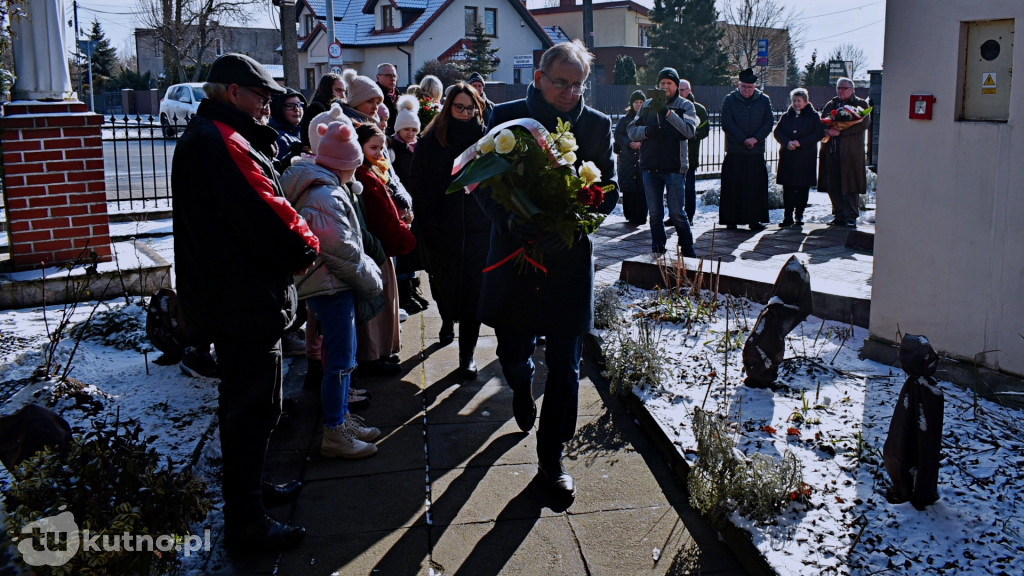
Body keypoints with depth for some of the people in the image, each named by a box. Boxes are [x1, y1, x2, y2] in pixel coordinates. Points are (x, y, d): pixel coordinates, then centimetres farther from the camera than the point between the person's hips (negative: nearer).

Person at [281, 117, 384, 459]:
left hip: (332, 285, 11)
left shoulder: (314, 186, 13)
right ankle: (334, 436, 7)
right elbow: (344, 251, -22)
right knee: (340, 361, -3)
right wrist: (372, 281, -9)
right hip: (331, 287, -11)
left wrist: (368, 272, 8)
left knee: (341, 356, 18)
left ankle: (342, 420, 30)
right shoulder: (326, 197, -20)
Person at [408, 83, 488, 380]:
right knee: (443, 283, 17)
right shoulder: (430, 141, -1)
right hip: (442, 230, 1)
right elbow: (418, 186, -3)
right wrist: (428, 225, -11)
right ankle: (447, 321, 48)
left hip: (477, 229, -1)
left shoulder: (483, 138, 1)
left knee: (472, 289, -1)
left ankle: (467, 353, 9)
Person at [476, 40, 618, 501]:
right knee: (512, 354, 11)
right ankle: (523, 389, 49)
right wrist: (509, 220, -19)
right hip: (514, 254, 0)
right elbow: (482, 182, -1)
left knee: (565, 368, 3)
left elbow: (609, 190, 5)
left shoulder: (597, 125, 1)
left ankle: (551, 458, 20)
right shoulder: (506, 117, -2)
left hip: (570, 260, 0)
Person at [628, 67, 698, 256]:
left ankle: (687, 249, 12)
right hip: (650, 167, 3)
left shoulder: (685, 105, 4)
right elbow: (632, 132, 10)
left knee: (677, 213, -4)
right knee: (654, 213, 8)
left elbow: (689, 130, -14)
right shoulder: (648, 105, 13)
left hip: (674, 167, -3)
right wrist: (646, 130, -12)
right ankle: (657, 250, 18)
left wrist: (667, 112, -24)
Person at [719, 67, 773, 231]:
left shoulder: (764, 100, 8)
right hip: (734, 152, -2)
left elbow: (769, 122, 4)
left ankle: (754, 220, 9)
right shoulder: (729, 100, 2)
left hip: (756, 152, 2)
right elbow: (727, 123, -5)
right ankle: (731, 220, 6)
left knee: (756, 187, 2)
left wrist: (756, 138, -12)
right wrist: (744, 140, -12)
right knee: (733, 187, -1)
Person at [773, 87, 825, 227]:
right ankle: (788, 216, -2)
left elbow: (819, 133, -4)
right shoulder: (786, 116, 12)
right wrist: (787, 142, -12)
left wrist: (801, 142, -14)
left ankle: (799, 214, 13)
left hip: (806, 158, -1)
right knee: (788, 187, -4)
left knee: (803, 187, 2)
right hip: (787, 157, 2)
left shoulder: (813, 116, 3)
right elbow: (777, 132, 7)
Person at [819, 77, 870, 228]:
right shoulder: (830, 105, 21)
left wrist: (840, 132, -17)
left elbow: (864, 123, -9)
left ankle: (851, 217, -2)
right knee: (833, 185, 3)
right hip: (831, 151, 5)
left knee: (849, 185, -7)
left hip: (850, 152, -5)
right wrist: (827, 130, -4)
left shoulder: (861, 104, 5)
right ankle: (839, 216, 12)